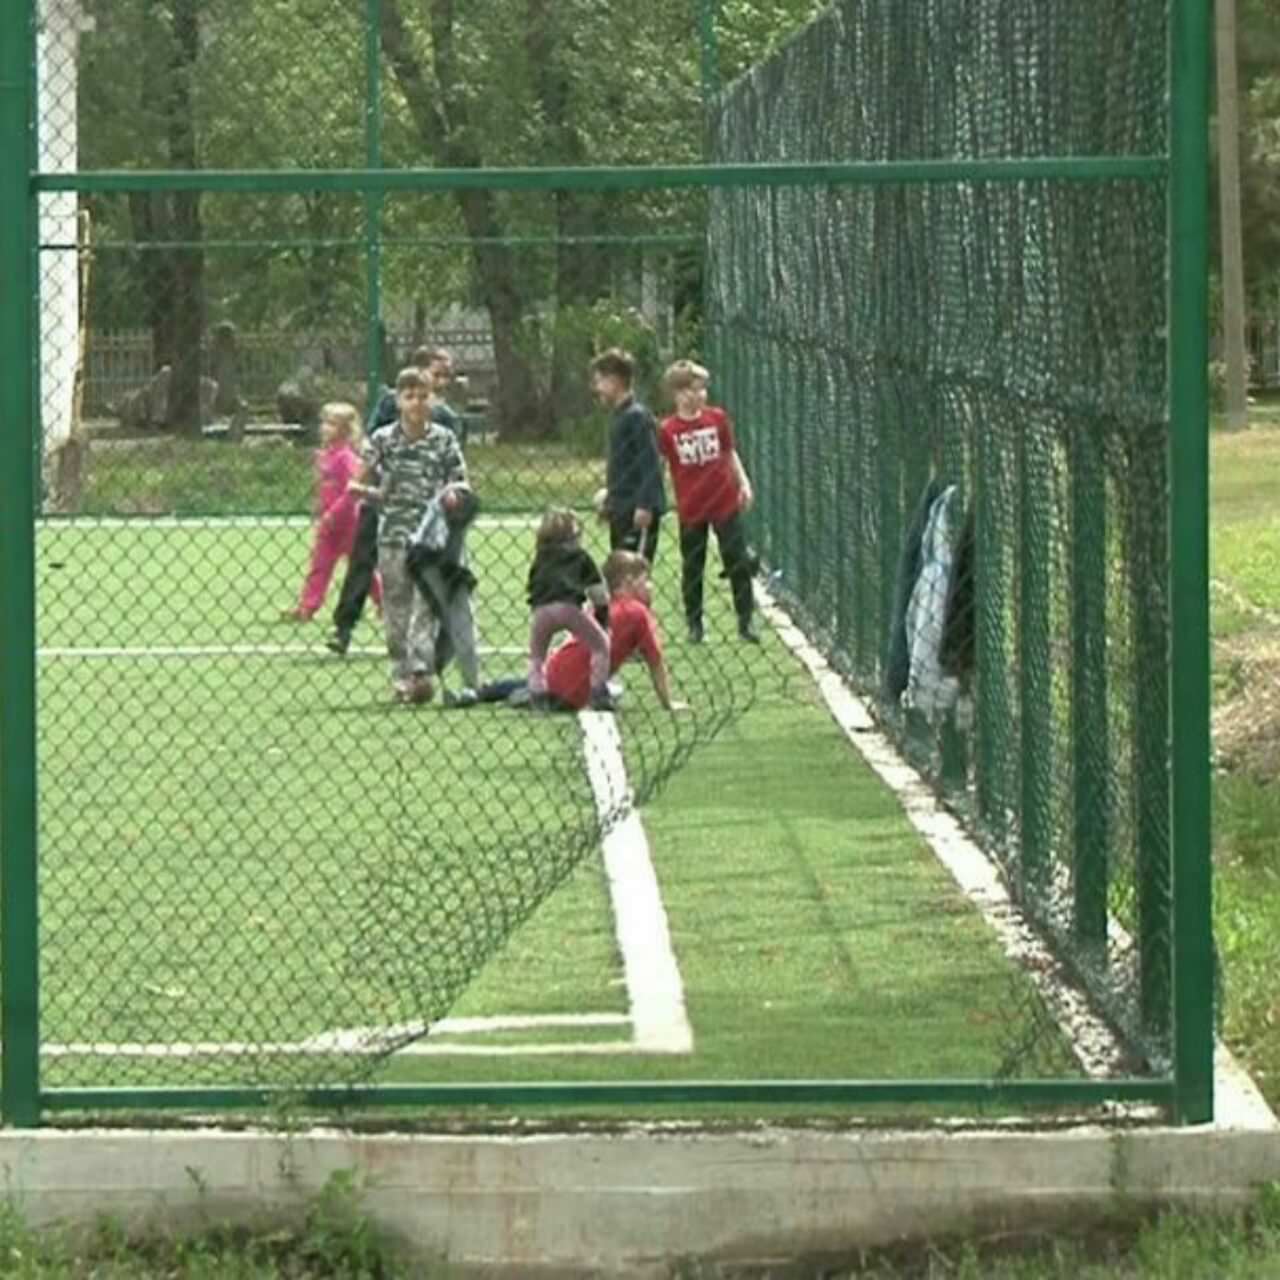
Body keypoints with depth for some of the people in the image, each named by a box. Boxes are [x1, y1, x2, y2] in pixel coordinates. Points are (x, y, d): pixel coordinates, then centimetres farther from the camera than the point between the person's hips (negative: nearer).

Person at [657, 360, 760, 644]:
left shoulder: (718, 418, -2)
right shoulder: (668, 430, -8)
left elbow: (730, 453, 10)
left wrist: (744, 483, 5)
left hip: (725, 503, 1)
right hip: (691, 509, -1)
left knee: (738, 563, 3)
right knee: (692, 568, 8)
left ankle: (745, 621, 12)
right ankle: (694, 624, 20)